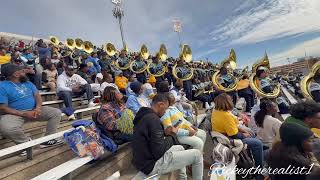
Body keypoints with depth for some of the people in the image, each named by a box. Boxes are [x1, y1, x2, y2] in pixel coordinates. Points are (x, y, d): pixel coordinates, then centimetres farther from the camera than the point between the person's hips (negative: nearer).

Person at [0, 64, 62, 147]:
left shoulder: (28, 83, 12)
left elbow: (37, 95, 5)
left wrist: (38, 108, -15)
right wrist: (24, 114, -20)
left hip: (33, 110, 5)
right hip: (15, 114, -5)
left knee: (57, 112, -10)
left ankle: (47, 140, -6)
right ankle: (27, 142, -7)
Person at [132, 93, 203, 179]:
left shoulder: (144, 115, 5)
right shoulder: (153, 119, -25)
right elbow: (159, 151, -26)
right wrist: (171, 137, -10)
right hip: (152, 164, -9)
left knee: (180, 148, 26)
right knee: (197, 154, -2)